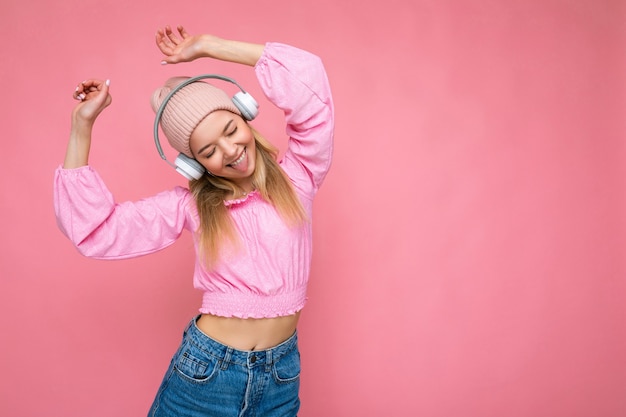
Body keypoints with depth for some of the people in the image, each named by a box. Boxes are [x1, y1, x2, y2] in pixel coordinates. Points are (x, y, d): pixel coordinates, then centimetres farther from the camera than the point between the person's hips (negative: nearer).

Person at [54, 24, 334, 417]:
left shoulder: (295, 177, -6)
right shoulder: (191, 204, -1)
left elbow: (309, 76, -15)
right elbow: (94, 229, -5)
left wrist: (207, 46, -12)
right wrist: (82, 124, -7)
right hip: (204, 370, 1)